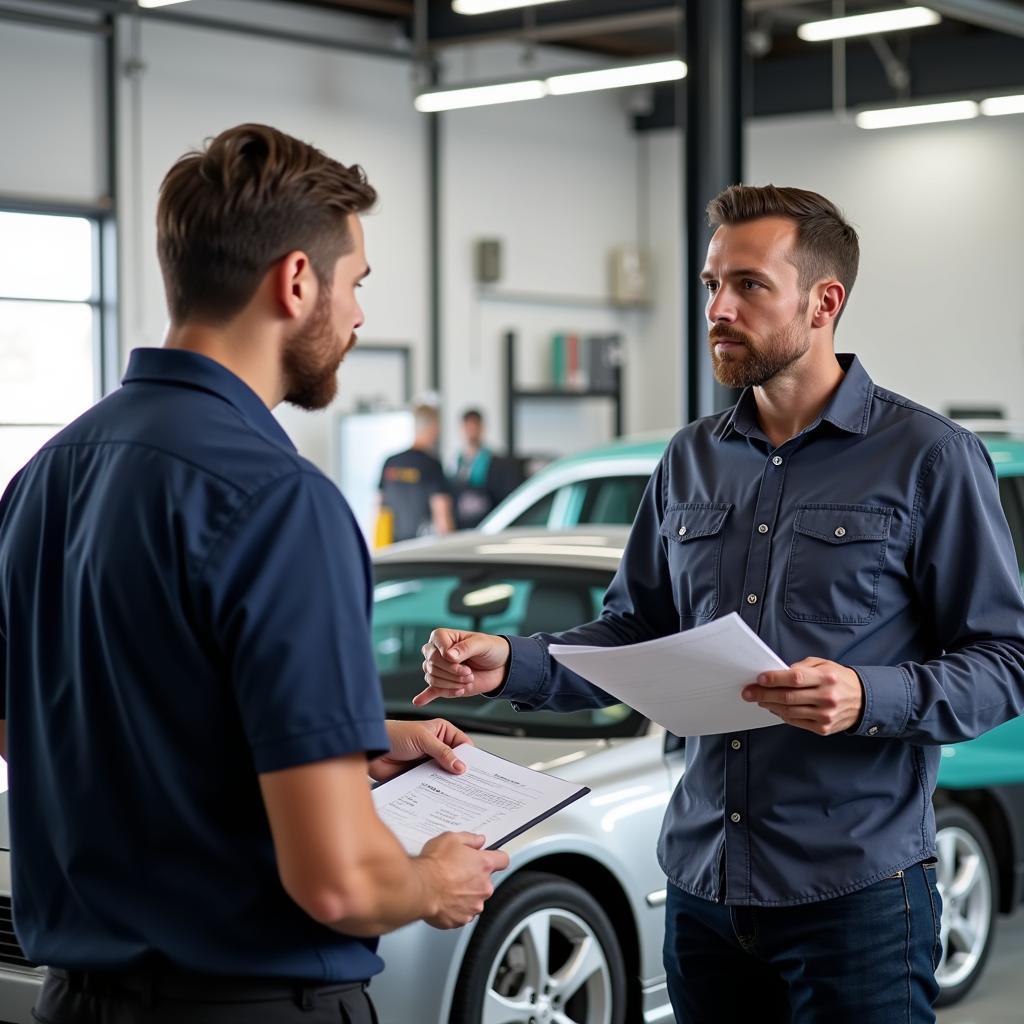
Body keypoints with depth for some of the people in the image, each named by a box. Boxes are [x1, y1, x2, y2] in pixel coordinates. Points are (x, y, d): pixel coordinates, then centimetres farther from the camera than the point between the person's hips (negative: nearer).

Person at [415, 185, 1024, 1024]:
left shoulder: (929, 457, -5)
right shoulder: (692, 460, 12)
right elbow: (635, 633, 15)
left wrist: (868, 698, -25)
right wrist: (510, 664, -2)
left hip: (856, 895, -5)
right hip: (703, 886, 5)